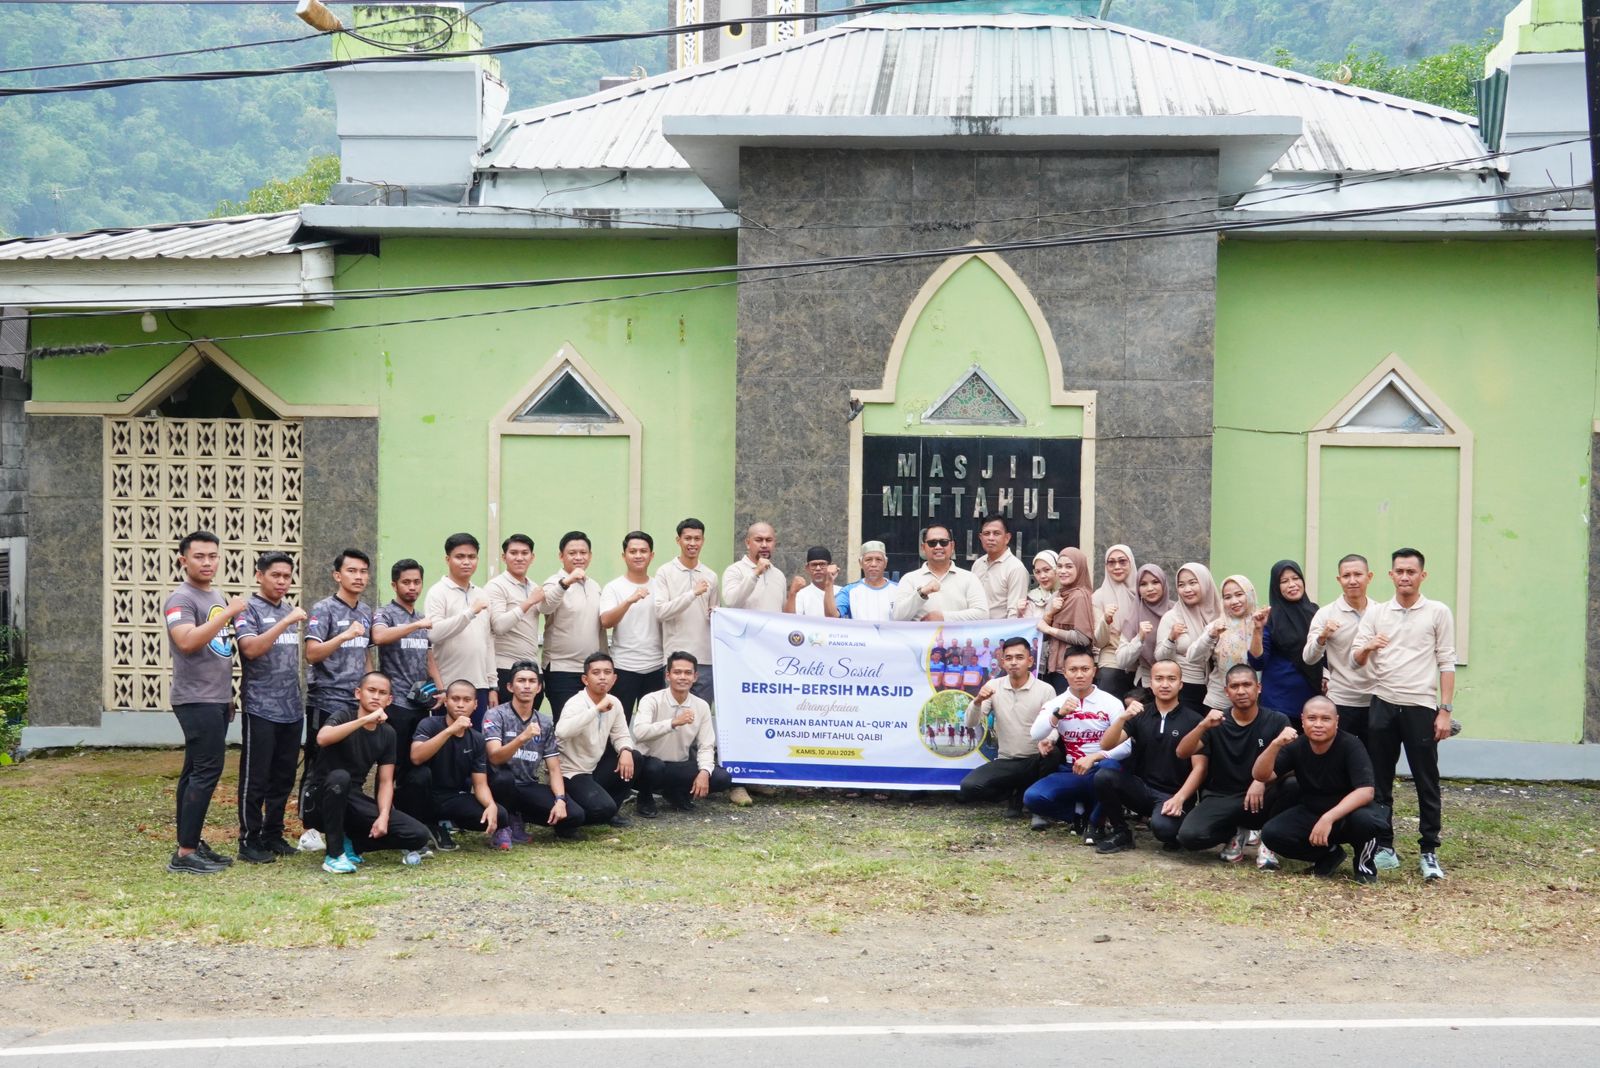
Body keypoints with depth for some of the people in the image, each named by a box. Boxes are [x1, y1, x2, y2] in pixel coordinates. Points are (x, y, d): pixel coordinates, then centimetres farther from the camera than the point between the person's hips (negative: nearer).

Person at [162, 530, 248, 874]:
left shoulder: (218, 598, 16)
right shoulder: (181, 599, -12)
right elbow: (187, 642, -27)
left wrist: (228, 696, 20)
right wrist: (228, 613, -24)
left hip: (217, 700, 9)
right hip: (197, 701, -9)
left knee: (196, 771, 11)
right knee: (207, 771, -13)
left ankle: (193, 843, 14)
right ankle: (184, 854, -12)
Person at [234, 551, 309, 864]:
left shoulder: (290, 610, 15)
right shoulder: (249, 609, -6)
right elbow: (251, 648, -21)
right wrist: (286, 622, -26)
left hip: (292, 709, 7)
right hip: (261, 708, -7)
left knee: (284, 778, 10)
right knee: (255, 779, -2)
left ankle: (273, 835, 19)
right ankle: (249, 841, 4)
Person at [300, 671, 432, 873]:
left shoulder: (387, 733, 5)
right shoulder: (343, 717, -11)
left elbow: (386, 781, 2)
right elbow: (322, 738, -34)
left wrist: (383, 817, -15)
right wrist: (365, 719, -39)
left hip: (352, 801, 5)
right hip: (318, 799, -5)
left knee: (418, 835, -11)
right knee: (340, 777, -41)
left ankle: (348, 843, 5)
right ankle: (334, 854, -24)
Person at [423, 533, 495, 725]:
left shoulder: (481, 595, 15)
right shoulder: (438, 593, -4)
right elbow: (433, 632, -20)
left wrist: (492, 685, 13)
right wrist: (470, 612, -23)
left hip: (479, 686, 6)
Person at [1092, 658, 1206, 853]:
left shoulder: (1193, 720, -1)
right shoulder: (1140, 715, 7)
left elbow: (1199, 767, -6)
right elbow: (1106, 745, -4)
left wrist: (1179, 798, -20)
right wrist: (1123, 717, -22)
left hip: (1173, 795, -3)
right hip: (1141, 788, 3)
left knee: (1162, 826, -35)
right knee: (1104, 776, -25)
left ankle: (1172, 835, 4)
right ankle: (1121, 832, -3)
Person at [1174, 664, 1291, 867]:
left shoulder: (1276, 721, 0)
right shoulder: (1216, 723, 2)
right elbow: (1182, 753, -9)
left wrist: (1263, 779, -29)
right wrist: (1203, 725, -25)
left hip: (1260, 799, -1)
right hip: (1221, 797, 1)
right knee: (1189, 836, -28)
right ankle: (1236, 832, 6)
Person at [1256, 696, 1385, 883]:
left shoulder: (1351, 746, -21)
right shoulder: (1296, 747, -9)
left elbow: (1365, 791, -32)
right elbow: (1262, 776, -17)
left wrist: (1329, 818, -43)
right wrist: (1276, 745, -36)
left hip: (1347, 812, -4)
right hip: (1310, 813, 4)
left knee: (1364, 819, -39)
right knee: (1272, 833, -21)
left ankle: (1365, 860, -3)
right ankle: (1328, 854, 4)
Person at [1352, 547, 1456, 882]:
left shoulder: (1438, 613, 2)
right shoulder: (1375, 613, 8)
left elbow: (1446, 663, 1)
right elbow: (1356, 659, 5)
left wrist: (1446, 710, -5)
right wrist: (1368, 647, -19)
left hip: (1421, 707, -2)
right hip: (1383, 705, 2)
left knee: (1427, 782, 0)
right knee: (1379, 780, 6)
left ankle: (1429, 852, 6)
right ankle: (1385, 847, 15)